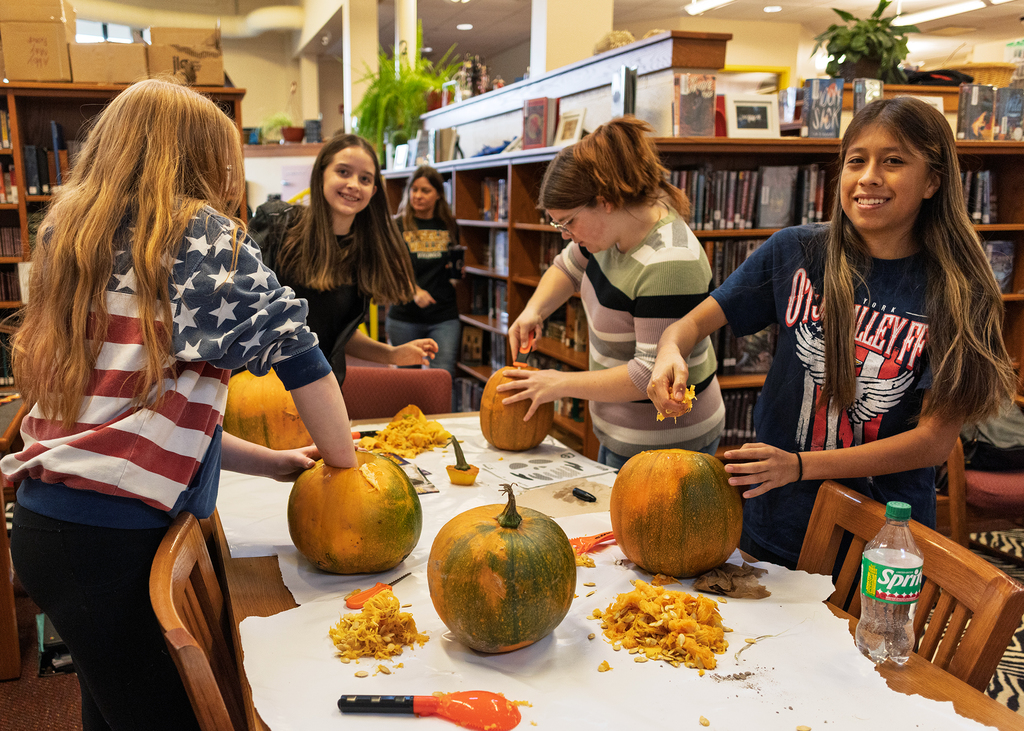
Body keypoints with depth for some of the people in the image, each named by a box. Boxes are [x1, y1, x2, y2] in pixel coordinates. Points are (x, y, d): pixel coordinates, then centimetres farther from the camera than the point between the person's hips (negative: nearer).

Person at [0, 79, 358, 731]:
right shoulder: (206, 235, -9)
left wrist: (269, 461, 16)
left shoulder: (69, 238, 14)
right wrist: (343, 462, 4)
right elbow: (296, 353, -11)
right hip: (113, 537, -8)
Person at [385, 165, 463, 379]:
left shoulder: (449, 226, 11)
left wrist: (455, 272, 0)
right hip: (404, 317, -1)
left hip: (444, 316, 2)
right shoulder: (397, 226, 1)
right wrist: (415, 291, -24)